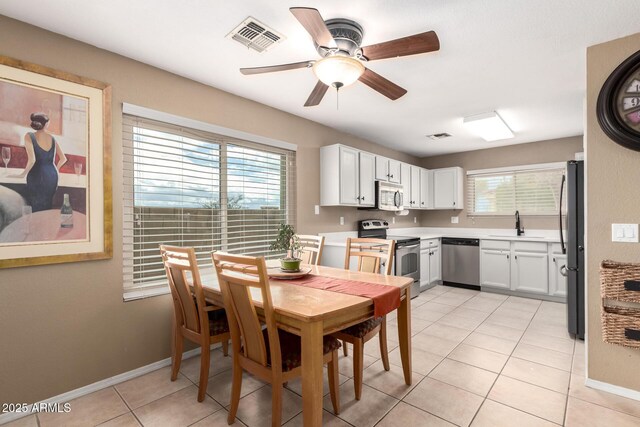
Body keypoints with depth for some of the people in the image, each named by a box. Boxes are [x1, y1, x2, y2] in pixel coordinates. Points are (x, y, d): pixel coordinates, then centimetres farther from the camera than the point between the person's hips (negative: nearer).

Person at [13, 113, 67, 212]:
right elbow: (63, 159, 6)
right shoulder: (52, 138, 4)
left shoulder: (29, 136, -8)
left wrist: (23, 174, -1)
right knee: (47, 209, 13)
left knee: (36, 211, 4)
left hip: (37, 177, -4)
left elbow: (32, 160, -16)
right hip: (52, 176, 4)